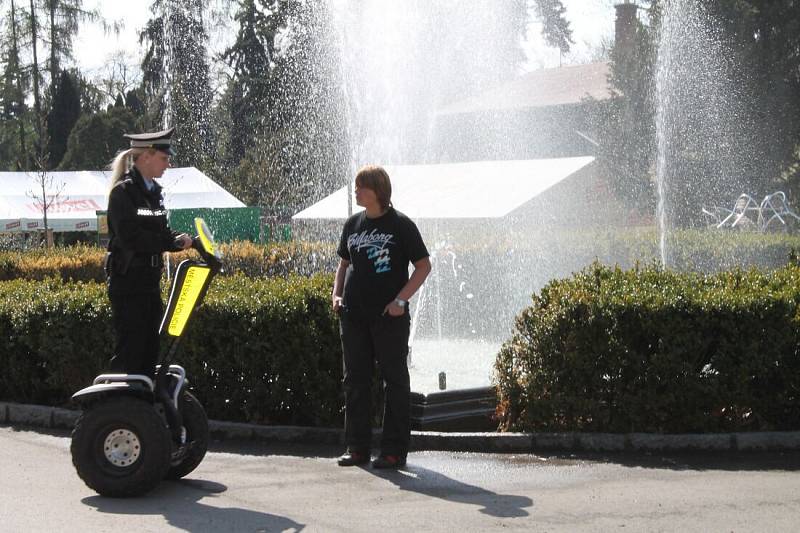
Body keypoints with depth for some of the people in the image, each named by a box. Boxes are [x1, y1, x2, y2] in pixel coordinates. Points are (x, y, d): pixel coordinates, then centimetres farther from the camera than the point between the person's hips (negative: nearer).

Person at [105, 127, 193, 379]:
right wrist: (172, 241, -19)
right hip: (127, 283, -9)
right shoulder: (123, 192, -13)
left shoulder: (154, 191, 13)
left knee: (150, 347, 13)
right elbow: (130, 237, -22)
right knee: (129, 350, -7)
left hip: (150, 281, 9)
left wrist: (179, 239, -3)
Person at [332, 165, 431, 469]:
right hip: (354, 316, 6)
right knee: (355, 381, 8)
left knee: (394, 381, 0)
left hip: (389, 317, -5)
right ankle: (357, 447, 16)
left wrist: (401, 300, -13)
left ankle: (394, 450, 4)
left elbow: (423, 266, -4)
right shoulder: (353, 224, 11)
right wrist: (337, 295, 6)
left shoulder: (400, 225, -4)